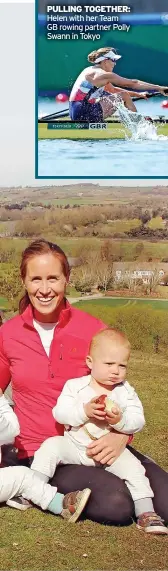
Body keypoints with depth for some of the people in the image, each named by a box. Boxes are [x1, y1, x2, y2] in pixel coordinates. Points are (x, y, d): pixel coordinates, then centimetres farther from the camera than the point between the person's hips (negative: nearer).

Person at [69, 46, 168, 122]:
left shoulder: (91, 71, 19)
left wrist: (137, 94, 21)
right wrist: (158, 88, -3)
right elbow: (132, 83, -8)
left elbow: (113, 90, 26)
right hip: (85, 114, -10)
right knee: (123, 96, -4)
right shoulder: (103, 75, -10)